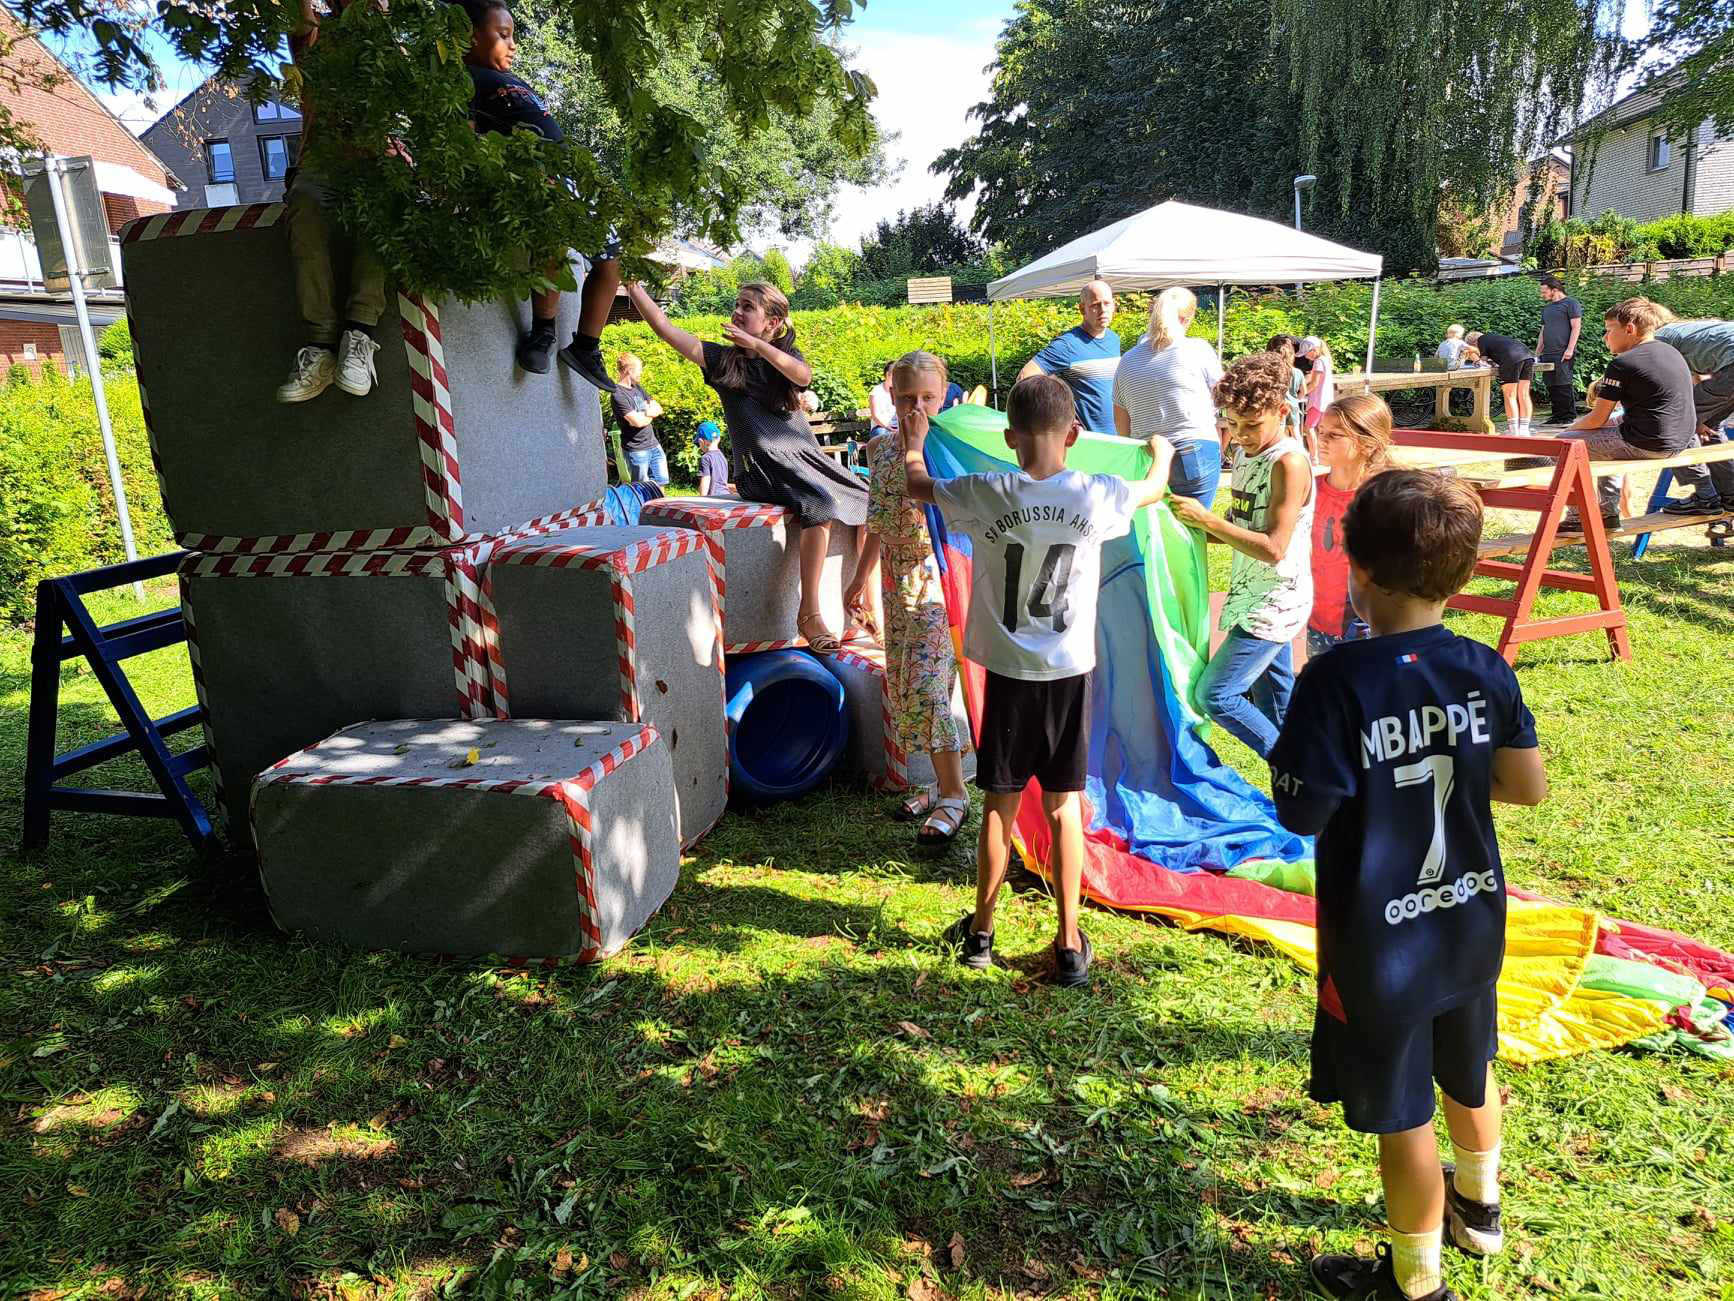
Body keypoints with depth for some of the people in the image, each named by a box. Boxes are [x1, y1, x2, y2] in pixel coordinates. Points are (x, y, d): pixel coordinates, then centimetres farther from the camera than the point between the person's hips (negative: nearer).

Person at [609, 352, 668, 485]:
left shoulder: (638, 387, 11)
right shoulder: (618, 395, -16)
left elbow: (659, 409, 9)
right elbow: (637, 422, -23)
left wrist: (648, 412, -13)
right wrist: (651, 415, -2)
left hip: (653, 444, 8)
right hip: (637, 450, -8)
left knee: (661, 482, 10)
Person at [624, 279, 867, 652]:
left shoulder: (786, 356, 6)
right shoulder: (722, 358, 3)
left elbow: (804, 375, -20)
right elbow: (664, 326, -5)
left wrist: (756, 344, -30)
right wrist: (631, 283, -11)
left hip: (808, 455, 4)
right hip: (765, 468, -4)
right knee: (821, 506, -31)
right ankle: (809, 614, -29)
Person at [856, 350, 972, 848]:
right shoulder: (882, 447, 8)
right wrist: (860, 578, 19)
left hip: (940, 578, -7)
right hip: (897, 582, 7)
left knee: (927, 685, -11)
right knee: (902, 688, 10)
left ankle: (954, 797, 1)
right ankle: (943, 783, 25)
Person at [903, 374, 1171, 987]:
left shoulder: (987, 495, -12)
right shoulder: (1096, 496, -8)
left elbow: (918, 485, 8)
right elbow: (1153, 489, 16)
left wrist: (913, 442, 29)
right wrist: (1162, 452, 39)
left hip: (1008, 671, -1)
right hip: (1070, 671, 1)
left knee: (999, 804, 12)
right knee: (1064, 806, 11)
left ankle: (980, 931, 27)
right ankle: (1069, 945, 19)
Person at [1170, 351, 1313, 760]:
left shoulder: (1289, 462, -19)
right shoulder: (1245, 452, 7)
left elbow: (1273, 548, -24)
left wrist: (1207, 519, -24)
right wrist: (1195, 527, -2)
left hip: (1275, 603, -9)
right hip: (1257, 598, 9)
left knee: (1214, 693, -8)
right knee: (1275, 697, 17)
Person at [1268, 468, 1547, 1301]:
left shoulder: (1338, 682, -26)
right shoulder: (1485, 669, -10)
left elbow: (1303, 814, -23)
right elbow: (1529, 787, 0)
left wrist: (1286, 756, -5)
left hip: (1380, 940, -6)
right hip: (1471, 918, 6)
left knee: (1402, 1114, 13)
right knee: (1468, 1068, 30)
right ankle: (1478, 1207, 56)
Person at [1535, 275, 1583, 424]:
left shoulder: (1570, 303, -1)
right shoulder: (1546, 308, 22)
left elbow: (1576, 327, -7)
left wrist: (1570, 349, -15)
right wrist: (1537, 353, 19)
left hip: (1563, 354, -7)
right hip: (1548, 354, 7)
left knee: (1564, 384, -9)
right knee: (1551, 386, 6)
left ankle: (1570, 415, -4)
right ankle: (1557, 415, 11)